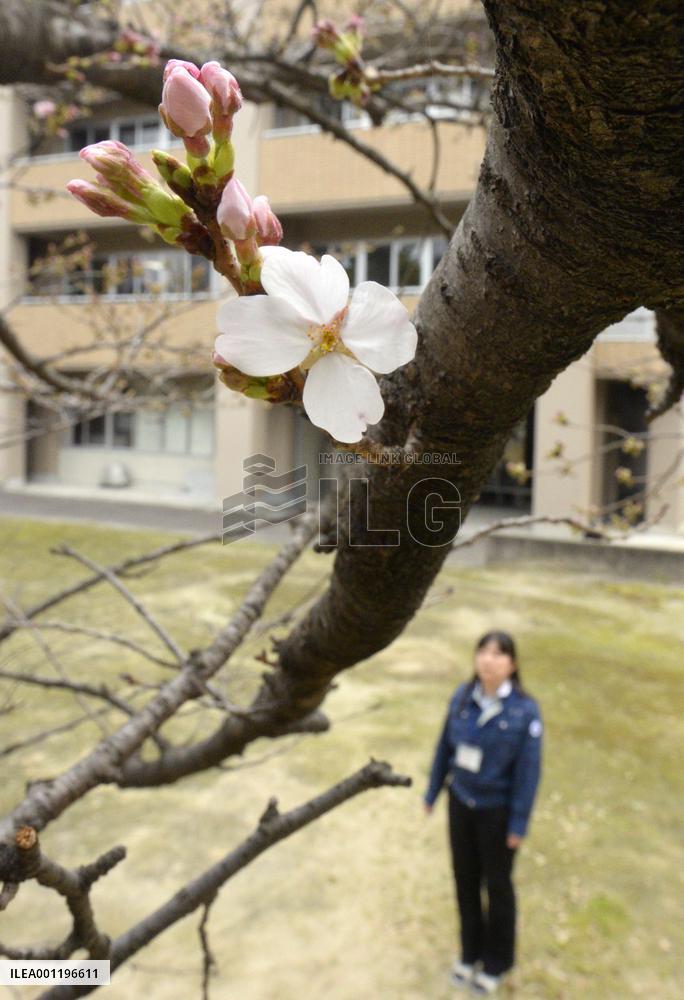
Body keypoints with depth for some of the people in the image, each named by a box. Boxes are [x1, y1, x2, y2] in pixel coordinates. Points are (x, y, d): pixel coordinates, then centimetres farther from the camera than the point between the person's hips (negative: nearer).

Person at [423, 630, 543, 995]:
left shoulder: (525, 710, -21)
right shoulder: (461, 697, -11)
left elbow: (529, 770, -15)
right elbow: (445, 747, -1)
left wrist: (519, 825, -11)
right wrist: (432, 793, 7)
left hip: (497, 810, -3)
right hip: (461, 802, 3)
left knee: (497, 884, 17)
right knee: (465, 878, 19)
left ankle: (496, 962, 41)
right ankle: (470, 951, 43)